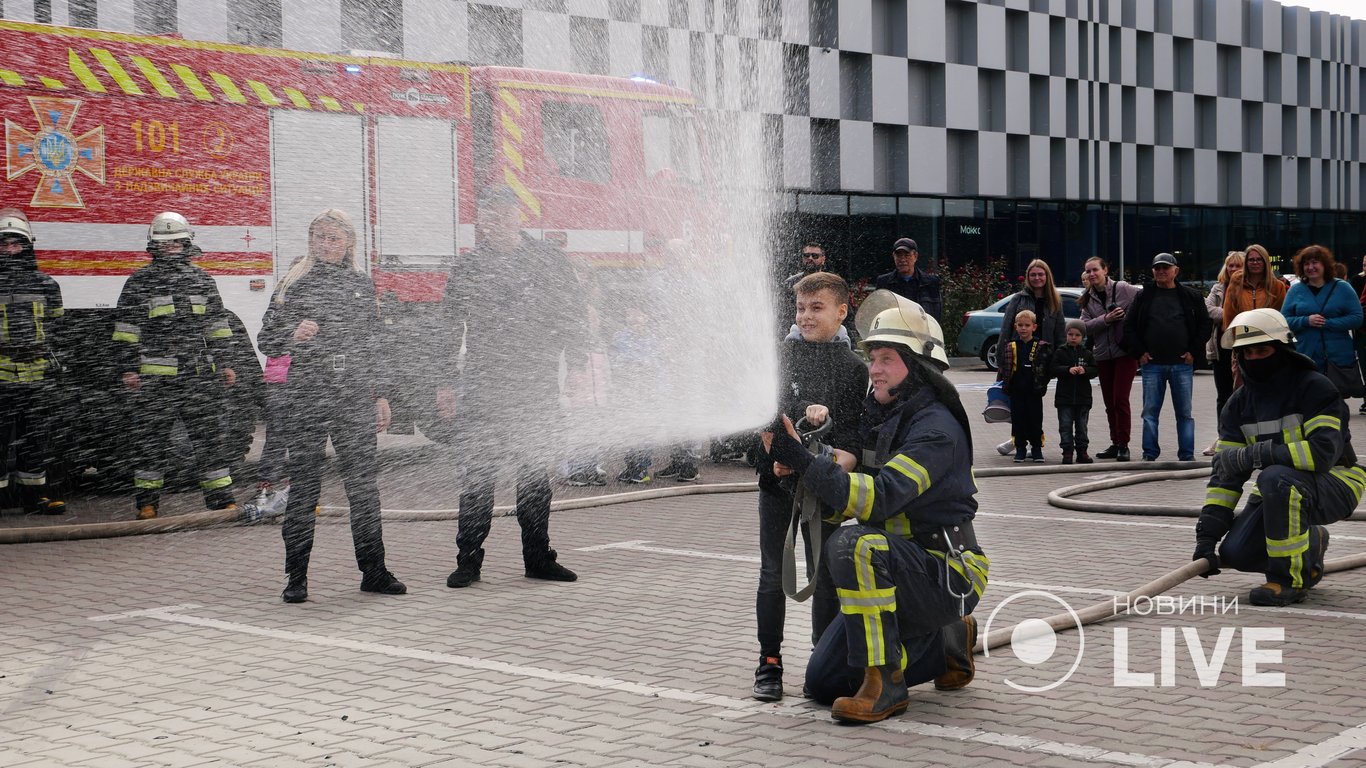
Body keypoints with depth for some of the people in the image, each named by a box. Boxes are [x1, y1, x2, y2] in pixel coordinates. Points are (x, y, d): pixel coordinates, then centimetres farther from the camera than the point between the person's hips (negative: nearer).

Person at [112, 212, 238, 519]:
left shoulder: (202, 280, 15)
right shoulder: (140, 282, 3)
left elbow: (218, 326, 19)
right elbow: (126, 329, 2)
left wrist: (224, 364, 13)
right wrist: (127, 368, -5)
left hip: (199, 374, 3)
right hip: (154, 376, -3)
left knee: (210, 436, 4)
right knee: (151, 440, 2)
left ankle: (222, 499, 10)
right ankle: (147, 504, 11)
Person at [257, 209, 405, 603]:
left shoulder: (361, 283, 12)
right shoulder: (295, 283, 3)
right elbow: (266, 340, 1)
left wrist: (380, 395, 12)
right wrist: (294, 335, -19)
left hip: (356, 396, 3)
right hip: (308, 396, -3)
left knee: (365, 484, 4)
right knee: (303, 487, -1)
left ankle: (373, 571, 13)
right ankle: (296, 577, 5)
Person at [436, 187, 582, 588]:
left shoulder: (550, 260, 7)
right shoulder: (467, 269, 6)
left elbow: (571, 315, 10)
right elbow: (451, 330, 8)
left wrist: (578, 362, 0)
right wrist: (447, 383, 2)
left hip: (538, 386, 1)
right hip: (483, 386, -1)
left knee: (536, 473, 7)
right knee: (478, 473, -1)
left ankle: (538, 557, 17)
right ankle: (469, 559, 6)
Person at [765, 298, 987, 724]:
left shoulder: (937, 429, -18)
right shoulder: (878, 417, 11)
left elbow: (880, 497, -32)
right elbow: (843, 505, 14)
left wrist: (803, 460, -36)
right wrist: (838, 465, -9)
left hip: (946, 573, -9)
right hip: (896, 572, 9)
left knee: (853, 545, -36)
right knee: (823, 682, 5)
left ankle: (885, 685, -26)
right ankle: (947, 643, 22)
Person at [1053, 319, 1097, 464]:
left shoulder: (1087, 354, 7)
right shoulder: (1060, 353, 1)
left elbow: (1094, 370, 1)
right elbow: (1054, 369, -8)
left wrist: (1084, 370, -18)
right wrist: (1068, 370, -22)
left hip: (1083, 397, 2)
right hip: (1064, 397, -2)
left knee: (1082, 426, 9)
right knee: (1065, 426, -1)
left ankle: (1082, 451, 15)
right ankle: (1067, 451, 3)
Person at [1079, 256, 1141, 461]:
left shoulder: (1122, 289, -5)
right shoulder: (1088, 299, 10)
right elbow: (1085, 326, 0)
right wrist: (1105, 319, -13)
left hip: (1125, 352, -6)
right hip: (1103, 355, 6)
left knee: (1120, 399, -10)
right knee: (1109, 402, 10)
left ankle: (1123, 445, -2)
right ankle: (1115, 444, 19)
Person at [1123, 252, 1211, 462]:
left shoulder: (1191, 296, 6)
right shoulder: (1144, 297, 8)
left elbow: (1205, 324, 8)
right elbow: (1129, 327, 9)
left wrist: (1193, 351, 0)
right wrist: (1139, 352, -1)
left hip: (1182, 364, -1)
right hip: (1152, 364, 1)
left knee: (1184, 412, 3)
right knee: (1150, 412, 1)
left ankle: (1187, 454, 8)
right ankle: (1150, 454, 7)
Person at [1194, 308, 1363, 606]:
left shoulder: (1315, 388, -17)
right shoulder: (1239, 405, 3)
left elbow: (1324, 451, -31)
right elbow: (1225, 472, 0)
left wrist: (1253, 455, -33)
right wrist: (1207, 535, -9)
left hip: (1336, 484, -7)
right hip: (1281, 491, 7)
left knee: (1275, 478, -38)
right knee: (1235, 553, -12)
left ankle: (1290, 580, -23)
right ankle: (1310, 546, 19)